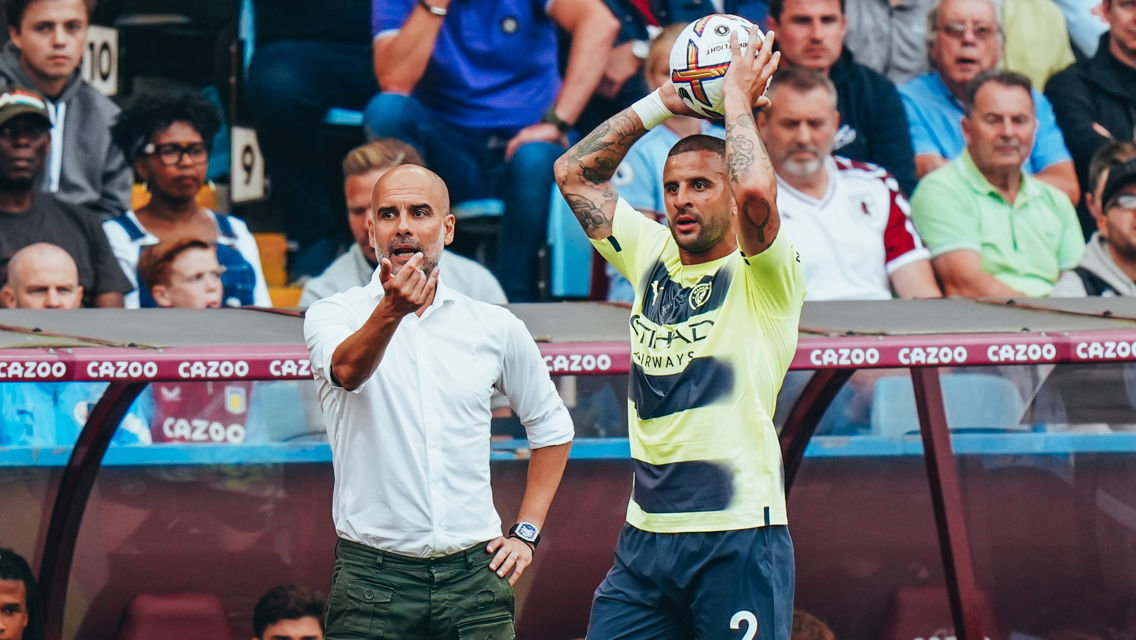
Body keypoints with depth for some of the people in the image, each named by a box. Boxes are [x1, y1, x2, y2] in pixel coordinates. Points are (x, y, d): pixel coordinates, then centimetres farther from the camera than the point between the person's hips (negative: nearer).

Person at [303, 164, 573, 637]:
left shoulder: (496, 328, 9)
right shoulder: (333, 314, 0)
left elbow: (551, 426, 22)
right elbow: (347, 370, -24)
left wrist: (526, 532, 13)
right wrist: (391, 311, -43)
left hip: (474, 575, 2)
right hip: (371, 576, -2)